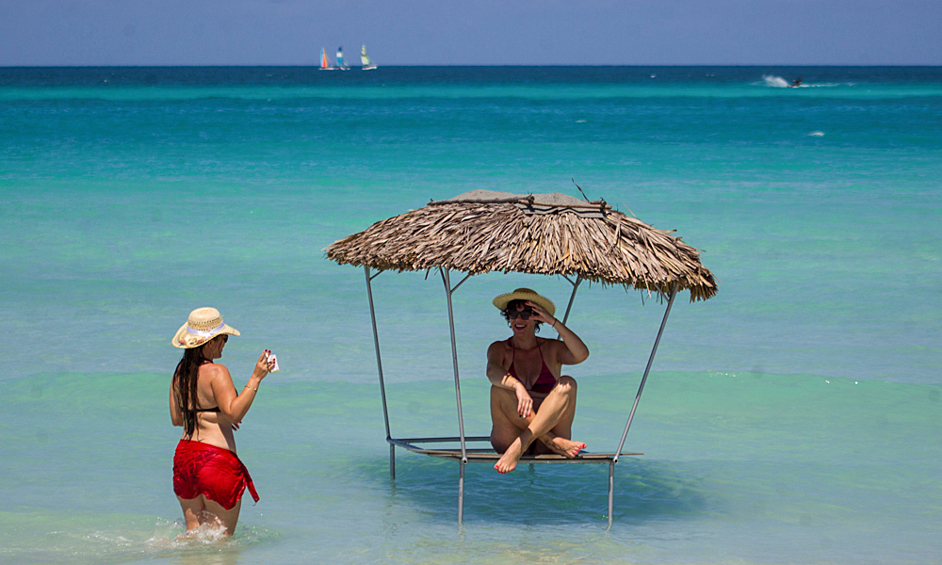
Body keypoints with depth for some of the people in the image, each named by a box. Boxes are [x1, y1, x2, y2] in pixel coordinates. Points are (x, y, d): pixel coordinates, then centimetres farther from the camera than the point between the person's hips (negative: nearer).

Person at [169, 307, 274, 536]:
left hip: (184, 456, 7)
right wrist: (255, 378, -21)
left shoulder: (180, 373, 10)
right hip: (216, 457, -7)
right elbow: (234, 412, -22)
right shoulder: (216, 373, -12)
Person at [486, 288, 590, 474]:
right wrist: (518, 387, -39)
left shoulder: (551, 349, 10)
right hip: (508, 436, -1)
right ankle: (555, 443, -34)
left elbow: (582, 355, -12)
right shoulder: (500, 349, 7)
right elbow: (492, 371, -18)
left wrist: (553, 321, -17)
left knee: (567, 384, -21)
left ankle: (520, 445, -38)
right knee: (499, 388, -25)